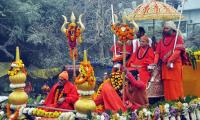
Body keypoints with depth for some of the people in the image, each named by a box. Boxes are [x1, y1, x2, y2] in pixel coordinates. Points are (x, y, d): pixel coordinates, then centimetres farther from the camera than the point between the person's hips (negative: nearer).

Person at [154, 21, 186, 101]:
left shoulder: (178, 38, 1)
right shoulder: (162, 40, 17)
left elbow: (177, 51, -11)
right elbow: (157, 52, 10)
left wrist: (170, 61, -21)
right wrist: (155, 63, -4)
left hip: (175, 64, -5)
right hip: (165, 65, 5)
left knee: (175, 84, -4)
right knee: (167, 84, 5)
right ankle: (169, 101, 10)